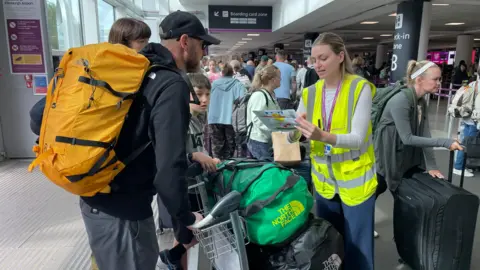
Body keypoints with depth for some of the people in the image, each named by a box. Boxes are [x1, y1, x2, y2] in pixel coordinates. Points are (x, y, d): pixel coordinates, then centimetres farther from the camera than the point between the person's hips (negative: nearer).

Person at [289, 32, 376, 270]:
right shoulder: (310, 93, 1)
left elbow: (358, 139, -22)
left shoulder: (360, 88, -12)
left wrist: (323, 137, -39)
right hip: (324, 182, 4)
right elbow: (294, 138, -2)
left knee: (356, 248, 9)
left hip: (355, 182, -4)